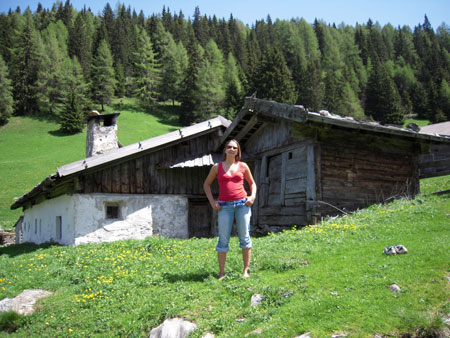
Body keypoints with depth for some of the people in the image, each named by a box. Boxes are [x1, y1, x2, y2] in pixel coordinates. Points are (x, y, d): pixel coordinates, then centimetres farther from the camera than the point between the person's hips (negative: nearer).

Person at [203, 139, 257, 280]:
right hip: (225, 206, -1)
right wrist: (212, 201, 4)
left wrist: (253, 196, 3)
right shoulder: (217, 167, 7)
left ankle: (246, 270, 10)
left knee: (244, 237, 2)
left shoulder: (243, 166, 9)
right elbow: (206, 184, 15)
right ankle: (221, 272, 5)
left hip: (242, 204, 1)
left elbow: (252, 183, 21)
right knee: (223, 239, -2)